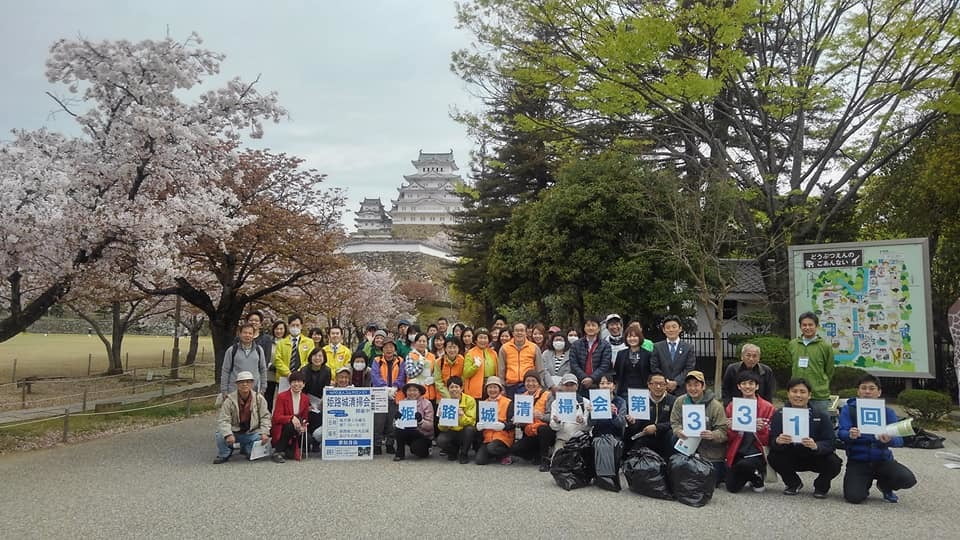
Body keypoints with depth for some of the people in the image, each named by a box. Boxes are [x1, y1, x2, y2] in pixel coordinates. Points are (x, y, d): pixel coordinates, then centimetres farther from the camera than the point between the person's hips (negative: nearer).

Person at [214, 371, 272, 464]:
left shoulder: (259, 398, -4)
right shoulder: (229, 399, -10)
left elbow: (265, 416, 0)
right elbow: (223, 420, -15)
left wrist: (265, 433, -15)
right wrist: (228, 434, -33)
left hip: (252, 433, 2)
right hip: (234, 432, -1)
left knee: (261, 439, -27)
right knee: (221, 436, -30)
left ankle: (246, 448, 12)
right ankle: (224, 455, 6)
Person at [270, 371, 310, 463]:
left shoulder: (305, 399, 4)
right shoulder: (282, 396, -9)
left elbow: (305, 418, 7)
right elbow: (277, 417, -17)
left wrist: (304, 426, -16)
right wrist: (291, 418, -35)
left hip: (297, 430, 4)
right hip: (281, 429, -4)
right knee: (291, 425, -35)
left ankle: (290, 450, 10)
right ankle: (277, 452, -18)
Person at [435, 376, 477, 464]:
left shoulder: (470, 400, -11)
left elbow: (471, 421, -18)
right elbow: (442, 428, -8)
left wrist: (462, 416, -38)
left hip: (464, 433, -1)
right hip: (451, 432, 1)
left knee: (470, 429, -34)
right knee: (440, 441, -28)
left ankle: (464, 454, -8)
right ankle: (454, 451, 7)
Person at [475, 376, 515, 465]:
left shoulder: (508, 403, 0)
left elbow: (512, 423, -6)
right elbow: (478, 421, 16)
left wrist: (503, 426, -25)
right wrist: (478, 426, -7)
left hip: (502, 436, -4)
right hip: (487, 437, 4)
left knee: (492, 447, -34)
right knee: (480, 460, -15)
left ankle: (506, 454, -1)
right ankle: (494, 454, 17)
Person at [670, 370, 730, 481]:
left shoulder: (716, 406, -14)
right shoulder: (680, 401, -2)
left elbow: (723, 432, -15)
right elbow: (674, 422, 0)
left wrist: (712, 435, -37)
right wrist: (679, 431, -24)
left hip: (711, 453, -3)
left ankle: (722, 469, 34)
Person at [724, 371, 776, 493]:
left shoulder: (768, 407, -2)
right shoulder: (732, 406, 5)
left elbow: (768, 440, -1)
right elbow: (728, 437, 7)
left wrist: (762, 429, -21)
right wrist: (731, 428, -15)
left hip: (756, 453, -3)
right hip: (737, 453, 3)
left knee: (744, 464, -35)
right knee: (732, 488, -11)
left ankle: (758, 476, 2)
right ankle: (748, 476, 23)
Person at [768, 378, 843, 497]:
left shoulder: (821, 416, -11)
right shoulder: (779, 415, -9)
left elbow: (829, 443, -20)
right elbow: (772, 442, -17)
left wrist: (815, 446, -42)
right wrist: (778, 441, -42)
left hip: (816, 458, -1)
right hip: (791, 458, 1)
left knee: (834, 463, -29)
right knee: (773, 458, -26)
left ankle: (821, 486, 8)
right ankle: (794, 484, 7)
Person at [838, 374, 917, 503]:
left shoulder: (887, 412, 2)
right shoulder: (848, 409, -2)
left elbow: (899, 439, -10)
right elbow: (841, 433, -14)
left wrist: (889, 440, -34)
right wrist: (850, 435, -38)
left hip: (882, 460, 2)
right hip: (857, 461, -2)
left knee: (908, 479, -24)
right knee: (854, 497, -23)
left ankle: (885, 485, 13)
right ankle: (865, 483, 16)